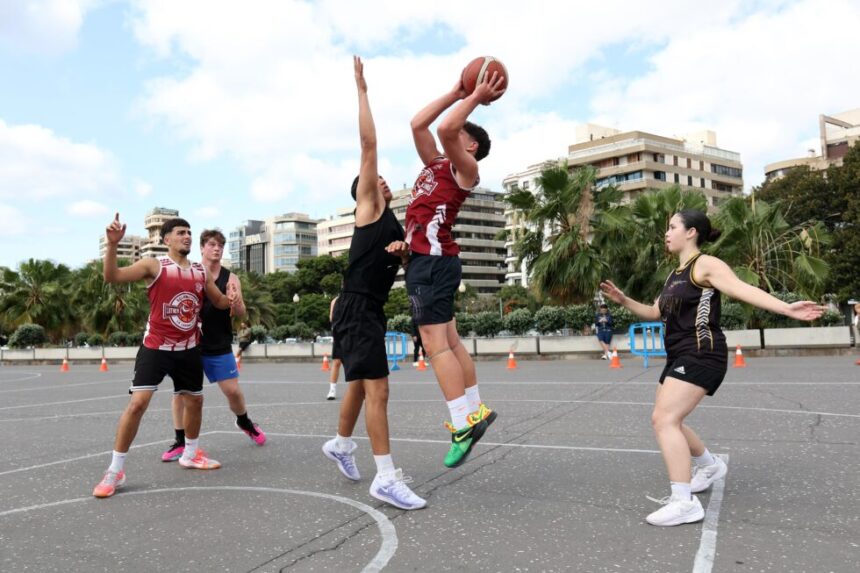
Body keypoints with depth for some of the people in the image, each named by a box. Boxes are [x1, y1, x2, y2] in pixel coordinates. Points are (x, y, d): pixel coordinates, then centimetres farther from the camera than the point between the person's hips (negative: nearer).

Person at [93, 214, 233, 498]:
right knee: (137, 403, -13)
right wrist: (112, 245, -36)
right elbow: (112, 276, -21)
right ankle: (115, 470, 0)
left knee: (195, 401, 15)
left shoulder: (202, 272, 4)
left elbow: (219, 302, 14)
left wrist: (231, 299, -9)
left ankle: (191, 454, 38)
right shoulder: (154, 265, -10)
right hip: (155, 347, -5)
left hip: (188, 349, 5)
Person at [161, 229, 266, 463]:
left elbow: (240, 312, -7)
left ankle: (244, 422, 30)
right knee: (182, 390, -2)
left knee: (233, 391, 1)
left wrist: (236, 302, -30)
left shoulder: (230, 278, -1)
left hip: (220, 346, 0)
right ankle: (180, 442, 11)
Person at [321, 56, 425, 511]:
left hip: (371, 310, 9)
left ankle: (340, 445, 39)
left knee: (360, 385, 20)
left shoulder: (394, 224, 21)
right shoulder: (368, 209, -1)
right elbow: (369, 143, -7)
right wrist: (362, 89, -4)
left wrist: (402, 250, -1)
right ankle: (386, 478, -11)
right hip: (356, 309, -9)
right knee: (377, 390, -13)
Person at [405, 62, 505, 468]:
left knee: (436, 343, -12)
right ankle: (475, 410, 21)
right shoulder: (437, 164, 21)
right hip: (423, 260, 9)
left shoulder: (465, 169, -3)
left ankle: (463, 424, -10)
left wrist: (477, 98, -7)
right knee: (448, 341, 12)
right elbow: (418, 124, 21)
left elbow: (444, 129, -19)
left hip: (434, 260, -9)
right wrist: (457, 94, 23)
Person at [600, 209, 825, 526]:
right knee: (664, 420, 19)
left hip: (700, 355, -10)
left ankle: (684, 502, -17)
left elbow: (743, 289, -23)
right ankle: (710, 465, 41)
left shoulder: (705, 265, -9)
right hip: (681, 356, 10)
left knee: (666, 420, -19)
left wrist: (786, 308, -37)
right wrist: (623, 300, 15)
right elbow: (655, 312, 26)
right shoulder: (674, 275, 17)